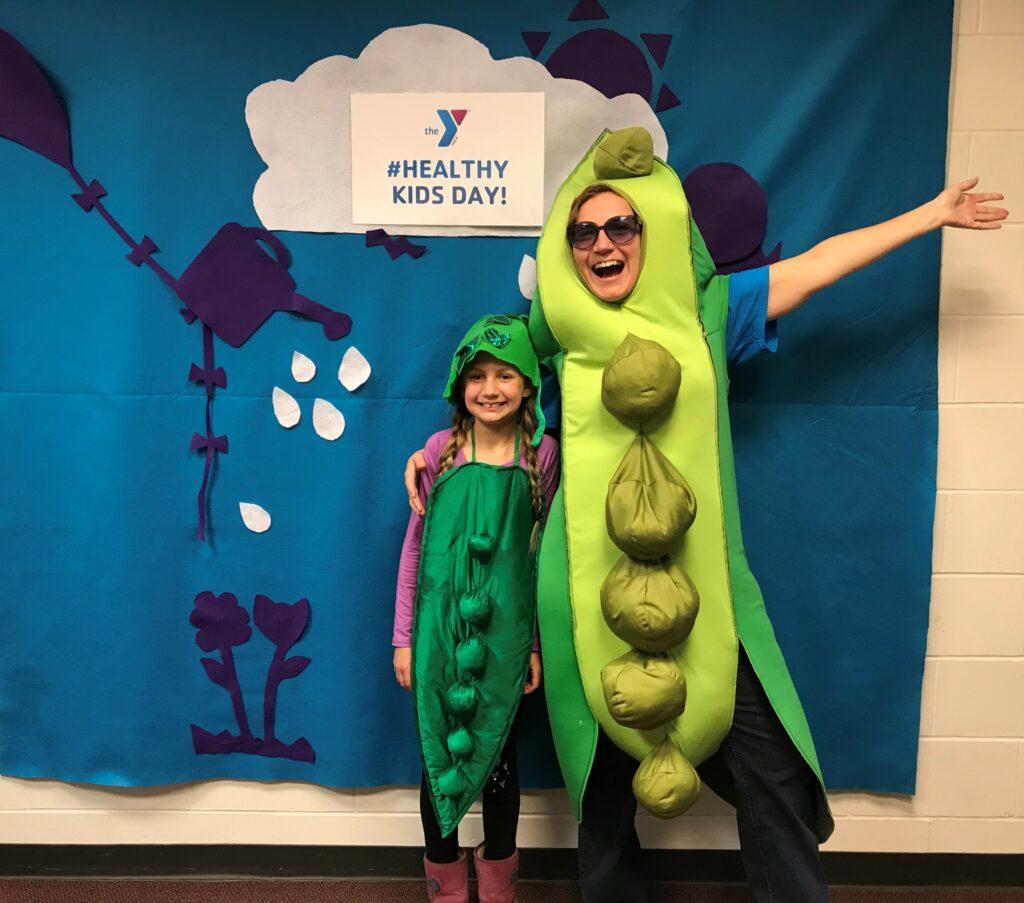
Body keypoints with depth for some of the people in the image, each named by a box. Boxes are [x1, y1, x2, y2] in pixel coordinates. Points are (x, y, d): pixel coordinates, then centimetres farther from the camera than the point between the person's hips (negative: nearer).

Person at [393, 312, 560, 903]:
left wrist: (539, 643, 1)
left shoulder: (542, 453, -3)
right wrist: (403, 637, 2)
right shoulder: (442, 448, -3)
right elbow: (415, 545, 1)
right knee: (437, 749, 11)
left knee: (499, 753, 14)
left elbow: (545, 554, 1)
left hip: (505, 630, 0)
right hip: (440, 625, 1)